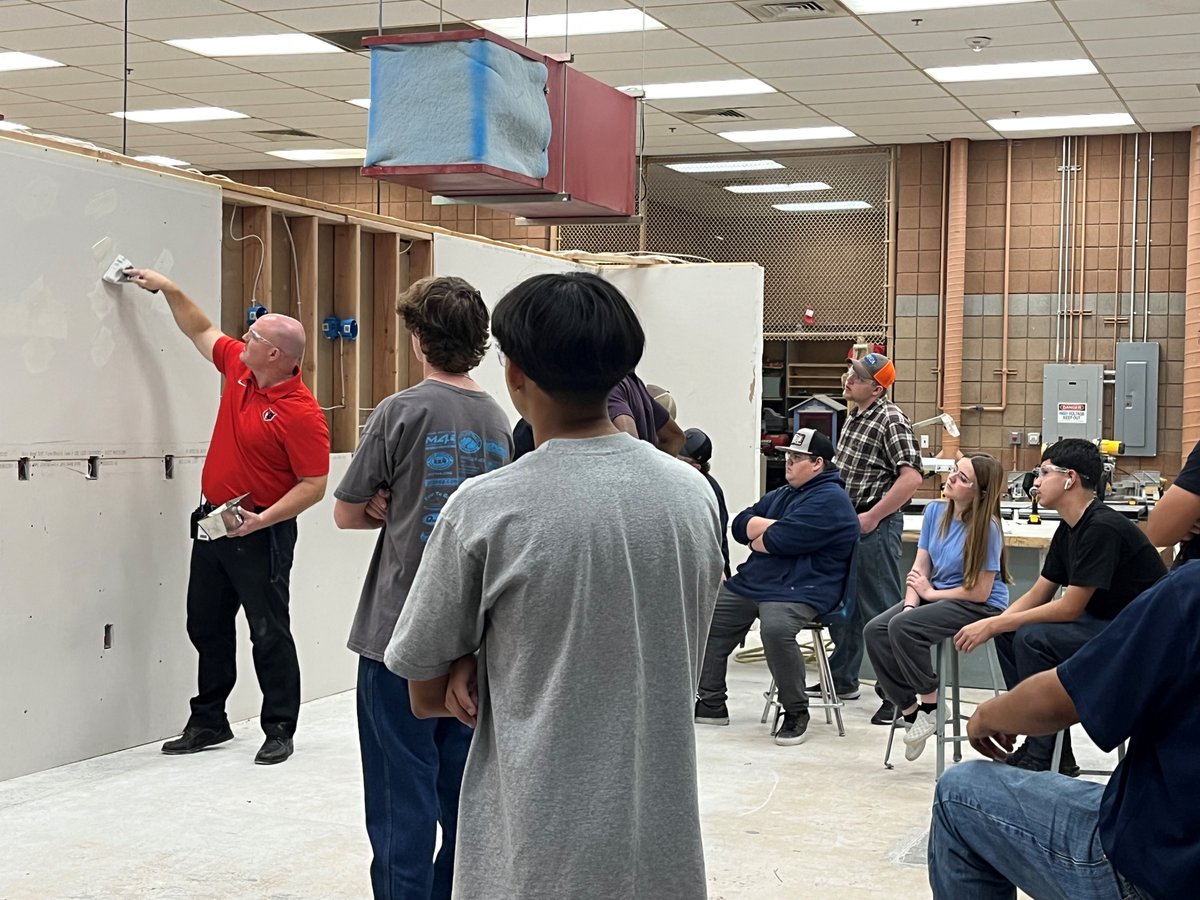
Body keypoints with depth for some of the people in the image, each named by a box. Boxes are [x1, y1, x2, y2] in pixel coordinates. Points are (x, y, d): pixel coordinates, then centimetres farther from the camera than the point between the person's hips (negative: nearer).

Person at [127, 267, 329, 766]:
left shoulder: (302, 413, -21)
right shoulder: (238, 365, 2)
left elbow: (314, 485, -20)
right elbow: (201, 331, 21)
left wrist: (261, 520, -26)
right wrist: (169, 289, 16)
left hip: (260, 533, -9)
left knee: (269, 632, 0)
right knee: (207, 626, 15)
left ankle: (279, 730, 10)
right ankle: (209, 720, 27)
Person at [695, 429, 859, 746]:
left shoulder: (829, 500, -12)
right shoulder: (782, 495, 19)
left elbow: (781, 541, -21)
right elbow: (740, 525, 9)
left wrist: (756, 539, 0)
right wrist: (774, 527, -9)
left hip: (800, 590, -10)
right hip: (752, 583, 10)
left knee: (776, 628, -37)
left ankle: (796, 713, -19)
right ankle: (712, 704, 15)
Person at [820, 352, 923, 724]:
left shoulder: (891, 420, -16)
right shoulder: (853, 415, 11)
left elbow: (911, 477, -24)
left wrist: (872, 517, -20)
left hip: (875, 526, -9)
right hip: (844, 522, 9)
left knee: (882, 610, -5)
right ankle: (842, 679, 30)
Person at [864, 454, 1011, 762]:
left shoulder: (986, 528, -19)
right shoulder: (936, 511, 2)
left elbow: (980, 592, -18)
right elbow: (919, 569, 3)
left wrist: (931, 593, -9)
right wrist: (910, 605, -13)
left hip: (980, 608, -7)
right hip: (936, 596, 8)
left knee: (902, 628, -28)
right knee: (874, 631, -13)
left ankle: (929, 707, -9)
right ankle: (909, 710, -2)